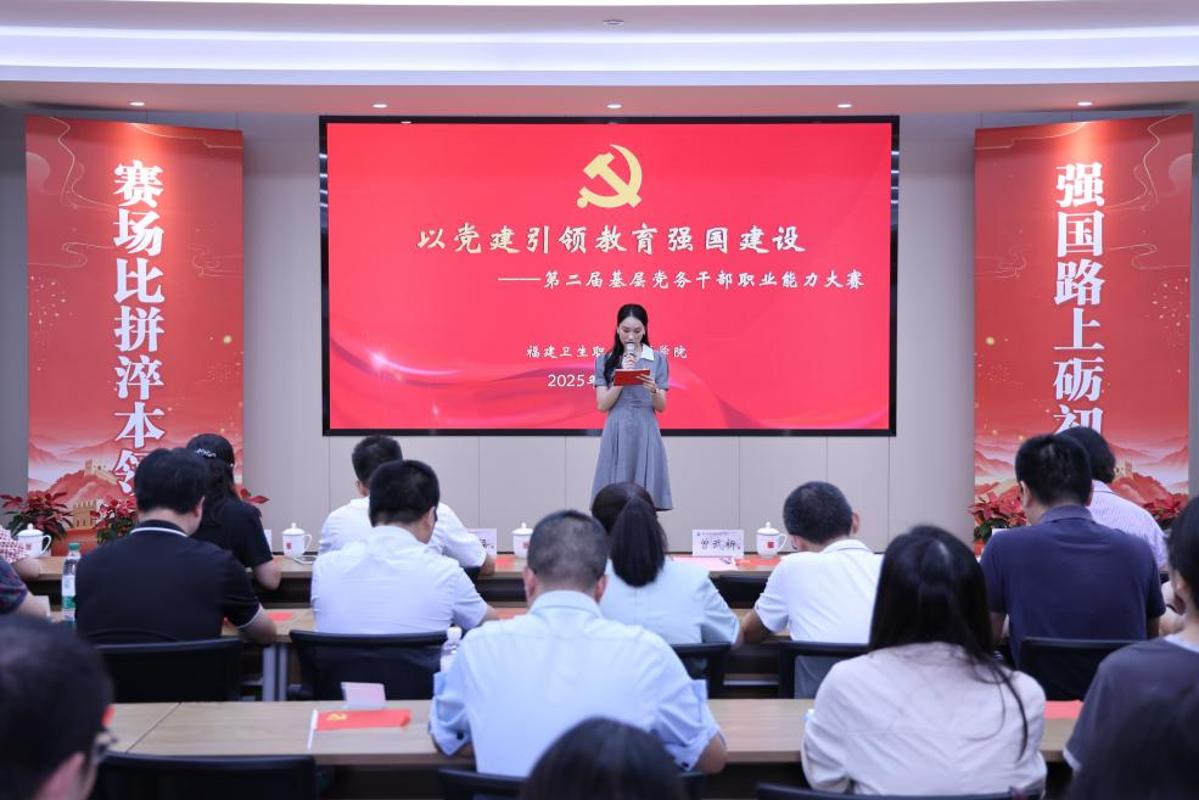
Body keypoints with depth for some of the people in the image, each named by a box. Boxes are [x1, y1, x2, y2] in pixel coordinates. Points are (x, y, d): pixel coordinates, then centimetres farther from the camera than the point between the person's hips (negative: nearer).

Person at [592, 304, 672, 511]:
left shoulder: (658, 359, 5)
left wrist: (653, 390, -17)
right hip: (616, 434, 0)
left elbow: (661, 407, 3)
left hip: (646, 434, 0)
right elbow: (602, 405, -1)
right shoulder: (604, 361, 6)